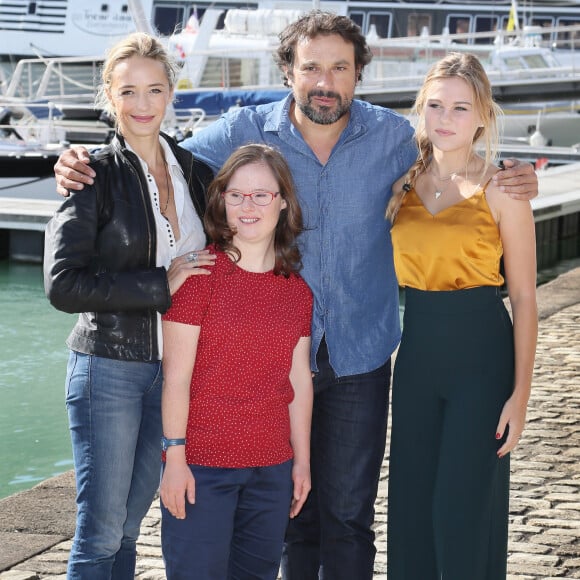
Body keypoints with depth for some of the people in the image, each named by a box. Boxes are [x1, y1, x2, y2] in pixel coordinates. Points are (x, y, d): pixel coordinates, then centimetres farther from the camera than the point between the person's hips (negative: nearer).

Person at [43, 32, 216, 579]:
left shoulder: (196, 173, 7)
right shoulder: (95, 176, -8)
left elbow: (209, 265, 20)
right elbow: (63, 284, -16)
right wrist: (161, 284, -17)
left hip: (174, 366, 5)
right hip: (110, 366, -5)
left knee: (129, 524, 13)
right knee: (101, 531, -1)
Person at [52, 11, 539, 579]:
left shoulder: (392, 136, -4)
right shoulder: (246, 131, -6)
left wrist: (510, 183, -9)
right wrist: (81, 169, -17)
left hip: (359, 355, 0)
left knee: (348, 510, 7)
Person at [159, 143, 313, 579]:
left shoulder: (297, 289, 9)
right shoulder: (201, 272, -7)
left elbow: (299, 379, 13)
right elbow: (176, 375, -8)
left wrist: (302, 460, 12)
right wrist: (175, 456, -11)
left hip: (271, 468, 5)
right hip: (201, 464, -5)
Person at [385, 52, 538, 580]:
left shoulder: (502, 189, -6)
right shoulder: (402, 184, 6)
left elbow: (524, 297, -6)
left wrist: (520, 392, -10)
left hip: (482, 356, -4)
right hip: (417, 352, 4)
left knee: (464, 511, -2)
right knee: (410, 506, 9)